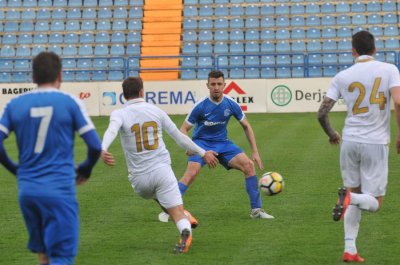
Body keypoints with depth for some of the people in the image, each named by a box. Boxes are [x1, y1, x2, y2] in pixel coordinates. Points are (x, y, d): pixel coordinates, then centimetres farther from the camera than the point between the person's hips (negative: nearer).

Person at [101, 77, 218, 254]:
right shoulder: (156, 111, 7)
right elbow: (179, 137, 12)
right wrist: (203, 153, 24)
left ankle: (184, 216, 25)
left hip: (139, 178, 0)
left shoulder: (119, 114, -1)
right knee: (177, 211, -6)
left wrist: (103, 150, -44)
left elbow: (111, 131, -25)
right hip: (162, 170, 0)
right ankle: (185, 229, -36)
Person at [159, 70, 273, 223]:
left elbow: (246, 126, 5)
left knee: (248, 165, -13)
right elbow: (184, 129, -10)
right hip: (201, 142, -3)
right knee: (191, 173, -28)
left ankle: (256, 210, -2)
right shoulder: (201, 106, -17)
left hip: (222, 143, 3)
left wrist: (255, 152, 1)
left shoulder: (231, 104, -8)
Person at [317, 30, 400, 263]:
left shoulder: (342, 77, 3)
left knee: (355, 193, 18)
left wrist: (332, 135, 20)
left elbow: (322, 113, 1)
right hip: (376, 143, -3)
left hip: (350, 141, 3)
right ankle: (350, 197, -27)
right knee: (375, 202, 7)